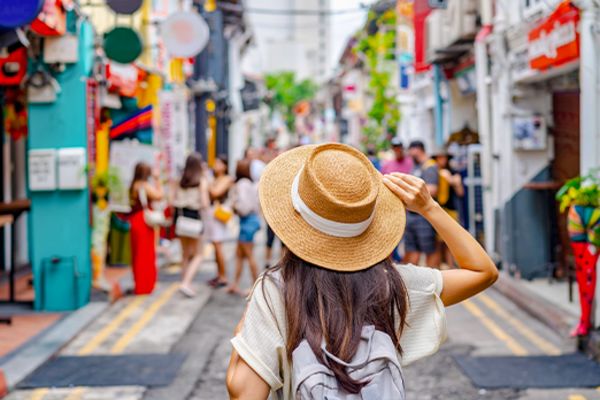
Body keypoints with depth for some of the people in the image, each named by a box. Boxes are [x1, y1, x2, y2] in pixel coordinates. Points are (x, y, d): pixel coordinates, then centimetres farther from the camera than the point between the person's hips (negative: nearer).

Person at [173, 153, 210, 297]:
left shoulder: (181, 181, 4)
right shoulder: (202, 181, -10)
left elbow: (175, 201, 1)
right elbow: (204, 204, -15)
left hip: (180, 216, 5)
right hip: (194, 217, -5)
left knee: (185, 254, 18)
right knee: (198, 255, 4)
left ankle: (185, 282, 23)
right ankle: (186, 283, -12)